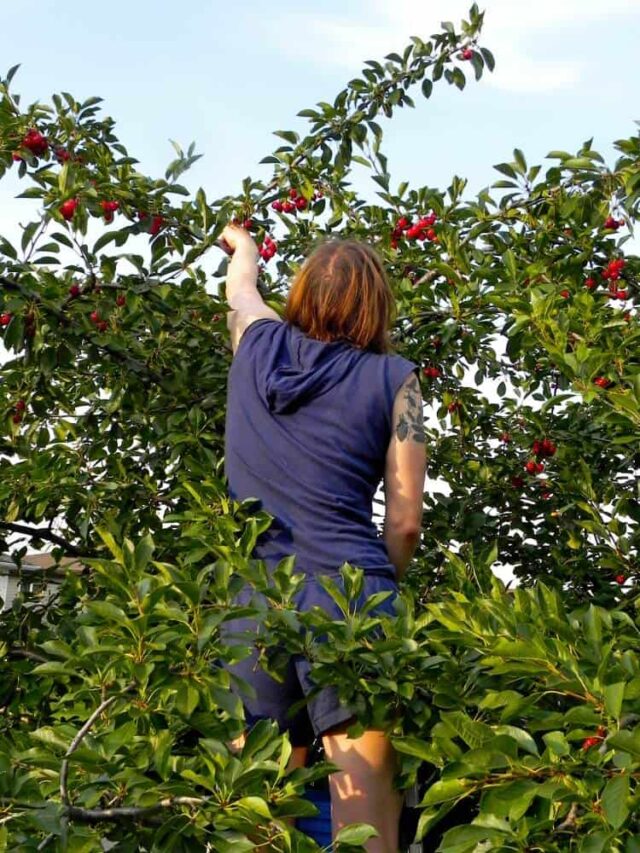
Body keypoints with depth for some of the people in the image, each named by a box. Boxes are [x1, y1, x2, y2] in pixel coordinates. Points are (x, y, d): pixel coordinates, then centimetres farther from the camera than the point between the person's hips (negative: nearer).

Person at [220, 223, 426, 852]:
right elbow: (404, 523, 2)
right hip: (348, 598, -3)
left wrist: (242, 243, 60)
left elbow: (240, 288, 38)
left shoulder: (259, 345, 13)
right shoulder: (392, 377, 5)